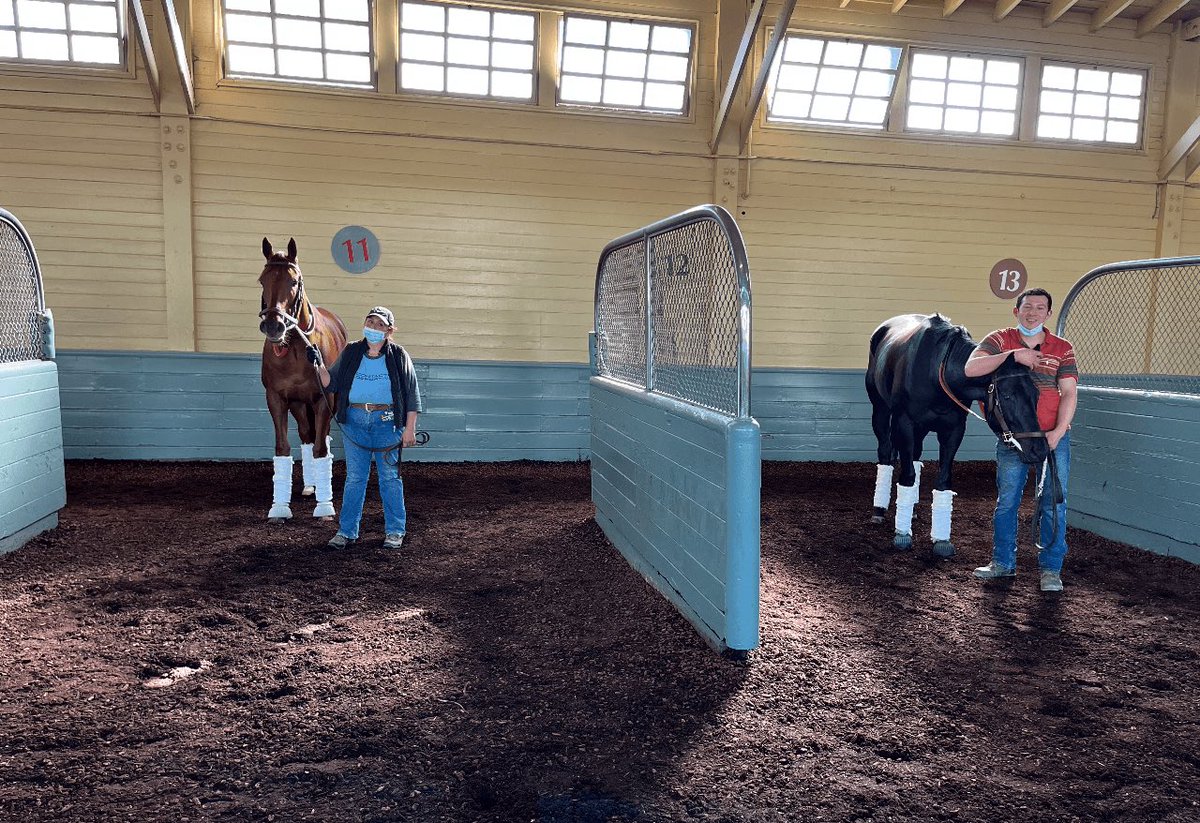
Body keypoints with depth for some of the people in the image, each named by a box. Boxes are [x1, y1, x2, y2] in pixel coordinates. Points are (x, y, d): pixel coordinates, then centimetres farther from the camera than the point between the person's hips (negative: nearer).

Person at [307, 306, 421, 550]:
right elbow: (331, 384, 9)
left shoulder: (399, 356, 1)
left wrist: (409, 428, -5)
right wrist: (319, 365, -9)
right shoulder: (350, 353, 8)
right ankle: (347, 531, 15)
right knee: (354, 478, 7)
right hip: (354, 420, 2)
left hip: (387, 422, -2)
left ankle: (395, 531, 15)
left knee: (390, 477, 4)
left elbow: (412, 394, 0)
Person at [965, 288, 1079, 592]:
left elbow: (1069, 393, -1)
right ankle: (1003, 562, 23)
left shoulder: (1062, 349, 4)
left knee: (1054, 504, 2)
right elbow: (971, 368, -14)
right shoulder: (1000, 340, 2)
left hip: (1053, 437, 0)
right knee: (1006, 501, 9)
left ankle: (1051, 569, 13)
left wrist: (1058, 431, -14)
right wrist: (1012, 355, -23)